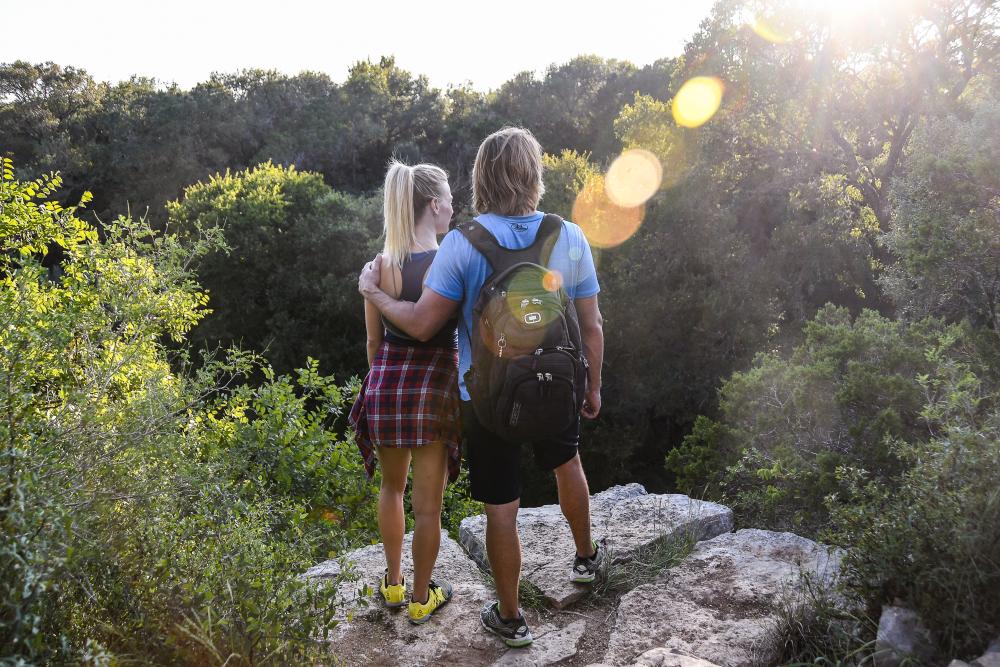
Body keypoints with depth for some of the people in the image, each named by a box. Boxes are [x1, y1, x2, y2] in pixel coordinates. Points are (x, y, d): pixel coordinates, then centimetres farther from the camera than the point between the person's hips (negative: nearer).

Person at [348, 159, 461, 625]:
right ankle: (421, 598, 29)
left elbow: (374, 341, 3)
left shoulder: (381, 266, -5)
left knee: (392, 487, 26)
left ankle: (393, 583, 39)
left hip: (387, 383, 3)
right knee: (428, 504, 13)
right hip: (437, 386, -3)